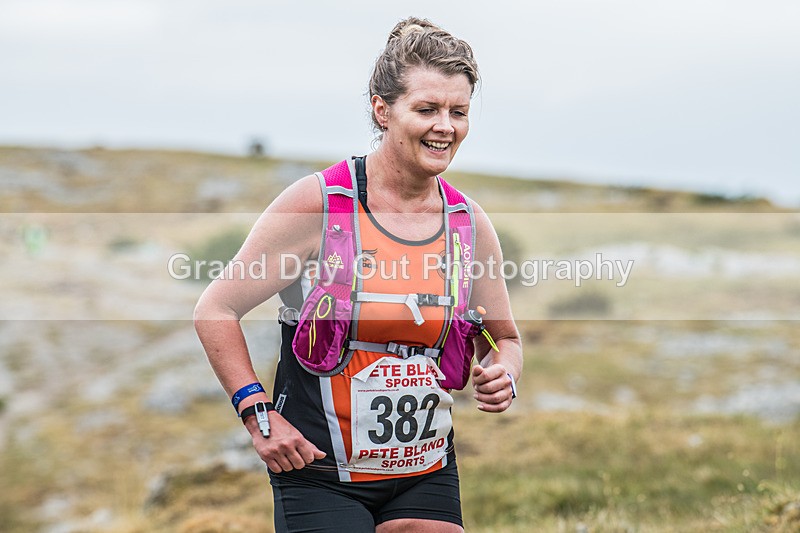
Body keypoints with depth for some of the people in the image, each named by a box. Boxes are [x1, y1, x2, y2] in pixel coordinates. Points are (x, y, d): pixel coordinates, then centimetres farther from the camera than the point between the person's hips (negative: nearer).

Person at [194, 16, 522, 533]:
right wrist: (259, 414, -12)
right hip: (319, 474, -4)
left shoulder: (471, 224, 2)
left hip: (427, 479, 4)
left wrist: (502, 376, -6)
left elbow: (505, 339, 16)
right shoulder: (317, 203, -11)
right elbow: (216, 310, -5)